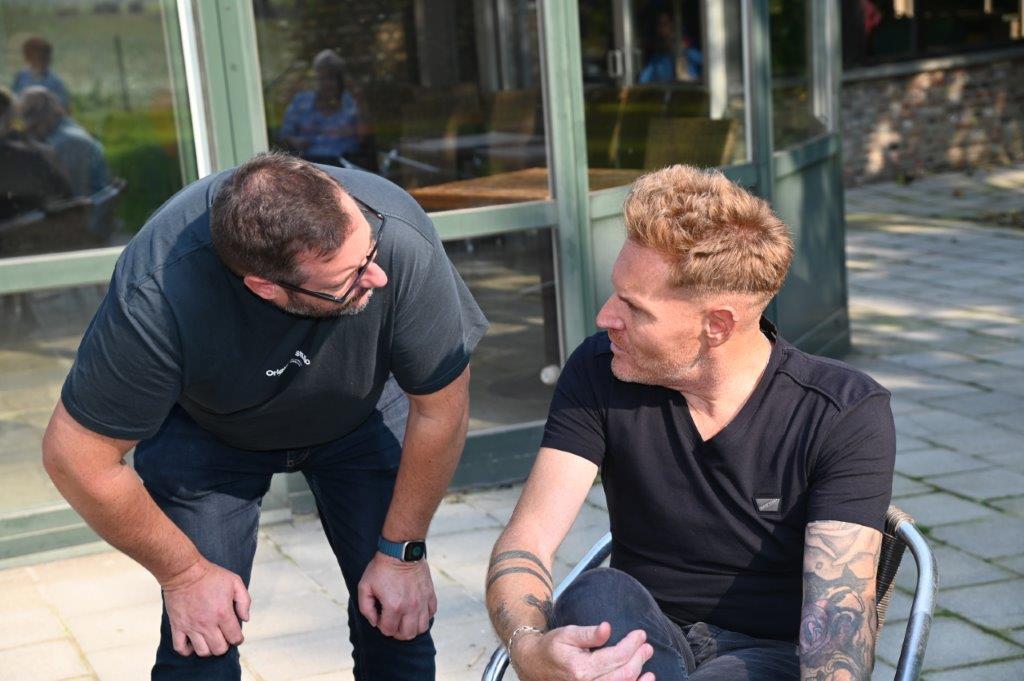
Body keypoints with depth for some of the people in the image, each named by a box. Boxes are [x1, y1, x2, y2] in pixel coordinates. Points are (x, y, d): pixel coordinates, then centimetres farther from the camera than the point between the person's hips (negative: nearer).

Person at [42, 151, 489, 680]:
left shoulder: (400, 239, -37)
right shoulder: (158, 295, -40)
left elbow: (441, 407, -20)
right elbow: (76, 455, -25)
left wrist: (402, 552, -12)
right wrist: (183, 574, -15)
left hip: (363, 409, 2)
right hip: (205, 428, -1)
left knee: (398, 619, -6)